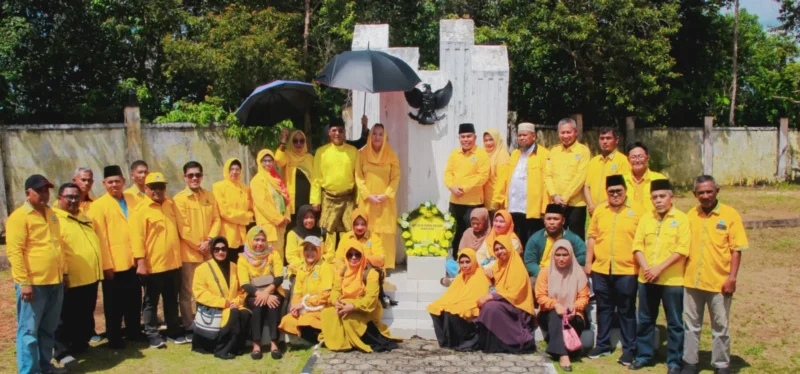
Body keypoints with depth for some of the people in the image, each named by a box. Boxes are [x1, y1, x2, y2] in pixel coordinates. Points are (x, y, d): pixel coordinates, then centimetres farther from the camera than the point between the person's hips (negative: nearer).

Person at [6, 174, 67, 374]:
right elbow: (14, 252, -15)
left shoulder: (51, 214, 14)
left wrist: (64, 272, 20)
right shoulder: (19, 217, -10)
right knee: (29, 331, 0)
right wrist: (24, 282, -19)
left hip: (55, 282, 7)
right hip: (33, 284, -7)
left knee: (48, 329, 16)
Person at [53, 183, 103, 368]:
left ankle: (80, 345, 29)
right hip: (71, 280, -8)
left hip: (90, 277, 8)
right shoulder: (55, 219, -10)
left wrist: (99, 269, 21)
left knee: (86, 317, 16)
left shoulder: (84, 218, 16)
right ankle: (63, 352, 10)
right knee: (66, 318, 1)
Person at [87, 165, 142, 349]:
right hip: (114, 263, -4)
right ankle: (114, 338, 17)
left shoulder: (132, 199, 12)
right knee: (114, 304, 6)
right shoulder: (98, 205, -4)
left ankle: (134, 332, 27)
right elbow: (100, 237, -9)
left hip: (133, 260, 4)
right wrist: (107, 264, -14)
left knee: (134, 300, 12)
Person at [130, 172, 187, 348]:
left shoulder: (171, 205, 9)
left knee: (172, 300, 15)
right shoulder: (140, 210, -9)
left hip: (173, 263, 6)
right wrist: (140, 262, -19)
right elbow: (137, 238, -14)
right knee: (151, 302, 6)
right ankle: (153, 335, 15)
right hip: (153, 265, -6)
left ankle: (174, 332, 25)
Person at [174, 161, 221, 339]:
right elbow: (182, 228, -10)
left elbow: (216, 219, 5)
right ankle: (189, 327, 12)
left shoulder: (209, 196, 8)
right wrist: (198, 245, -10)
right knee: (187, 291, 3)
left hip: (208, 251, 4)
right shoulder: (179, 199, -6)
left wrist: (209, 240, -10)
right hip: (188, 252, -4)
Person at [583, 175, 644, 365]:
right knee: (603, 308, 13)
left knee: (626, 311, 6)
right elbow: (592, 237, 10)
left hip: (627, 271, -3)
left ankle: (629, 349, 15)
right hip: (600, 269, 4)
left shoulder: (637, 210, -3)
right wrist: (588, 262, 7)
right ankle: (603, 345, 25)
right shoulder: (599, 210, 8)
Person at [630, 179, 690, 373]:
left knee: (674, 323, 5)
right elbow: (637, 246, 5)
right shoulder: (645, 218, 9)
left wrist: (659, 268, -16)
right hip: (646, 279, 4)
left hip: (672, 280, -4)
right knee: (645, 320, 12)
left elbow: (682, 250, -11)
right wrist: (646, 268, -10)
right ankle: (644, 355, 24)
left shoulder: (680, 218, -4)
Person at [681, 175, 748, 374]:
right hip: (692, 281, 4)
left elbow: (736, 249, -7)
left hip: (719, 282, -3)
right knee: (691, 325, 12)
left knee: (720, 327, 7)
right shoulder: (691, 215, 5)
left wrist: (732, 278, -12)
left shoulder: (730, 214, -6)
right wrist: (681, 274, 8)